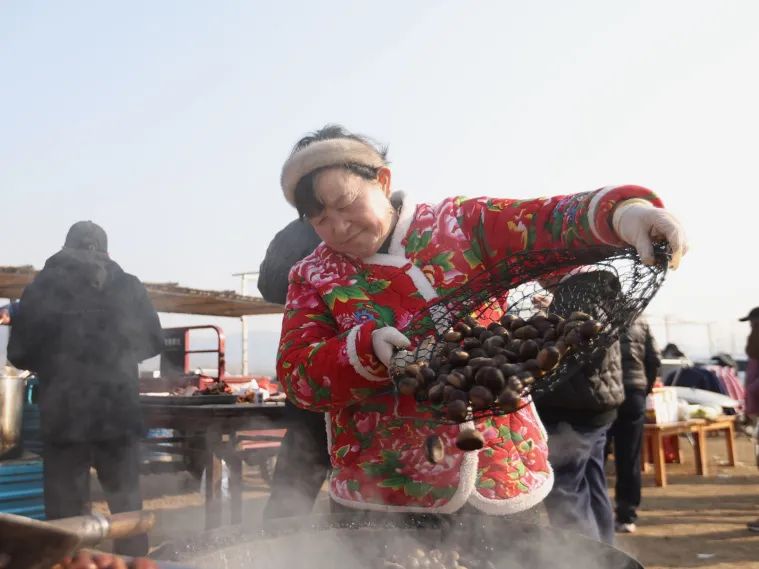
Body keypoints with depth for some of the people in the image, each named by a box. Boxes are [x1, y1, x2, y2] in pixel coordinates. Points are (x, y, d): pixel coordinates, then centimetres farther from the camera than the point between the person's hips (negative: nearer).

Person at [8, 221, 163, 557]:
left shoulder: (43, 287, -1)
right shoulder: (128, 286, 2)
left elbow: (18, 353, 2)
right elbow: (153, 342, 10)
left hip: (63, 413, -1)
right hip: (118, 409, 1)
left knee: (66, 506, 7)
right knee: (126, 503, 14)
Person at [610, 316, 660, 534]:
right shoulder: (640, 321, 8)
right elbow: (654, 359, 6)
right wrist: (644, 389, 14)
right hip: (634, 394, 3)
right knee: (630, 459, 9)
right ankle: (627, 516, 12)